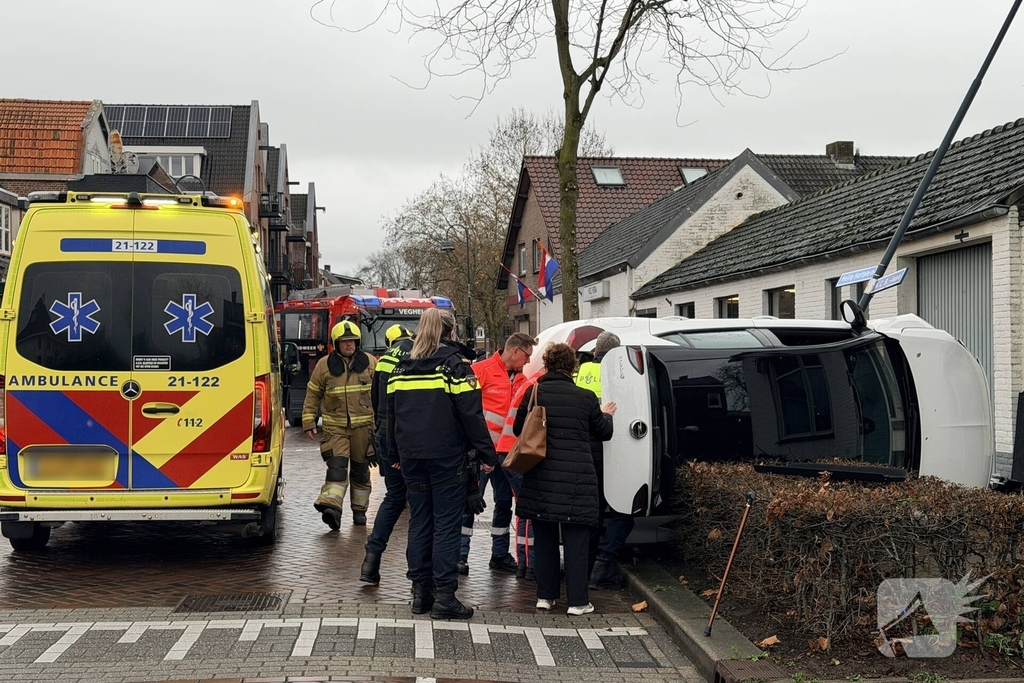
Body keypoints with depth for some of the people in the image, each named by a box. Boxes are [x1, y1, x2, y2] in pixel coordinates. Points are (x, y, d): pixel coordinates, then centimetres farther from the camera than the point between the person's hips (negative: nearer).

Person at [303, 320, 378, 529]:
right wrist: (309, 422, 4)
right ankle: (332, 506, -27)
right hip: (334, 426, -1)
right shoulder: (324, 365, 1)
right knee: (336, 466, -15)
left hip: (363, 425, 1)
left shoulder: (370, 363, 2)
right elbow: (312, 394, 7)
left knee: (360, 469, 10)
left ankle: (359, 510, 22)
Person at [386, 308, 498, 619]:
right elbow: (471, 415, -12)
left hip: (411, 457, 5)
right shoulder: (455, 364, -7)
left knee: (419, 523, 11)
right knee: (447, 525, -2)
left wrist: (396, 453, 26)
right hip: (446, 457, -5)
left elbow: (390, 415, 16)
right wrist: (487, 454, -6)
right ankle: (444, 597, -2)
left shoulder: (402, 368, 10)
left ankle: (420, 593, 15)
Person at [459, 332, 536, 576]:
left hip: (507, 451, 7)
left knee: (505, 502, 12)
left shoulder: (521, 379, 9)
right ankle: (461, 555, 6)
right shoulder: (482, 371, -11)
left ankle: (500, 554, 24)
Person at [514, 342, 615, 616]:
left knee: (545, 537, 14)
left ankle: (545, 595, 19)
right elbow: (604, 433, 9)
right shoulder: (586, 398, -6)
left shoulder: (534, 393, -2)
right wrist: (606, 415, 30)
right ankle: (577, 600, 5)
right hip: (576, 478, -2)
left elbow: (518, 428, 11)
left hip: (541, 477, 3)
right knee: (576, 540, 4)